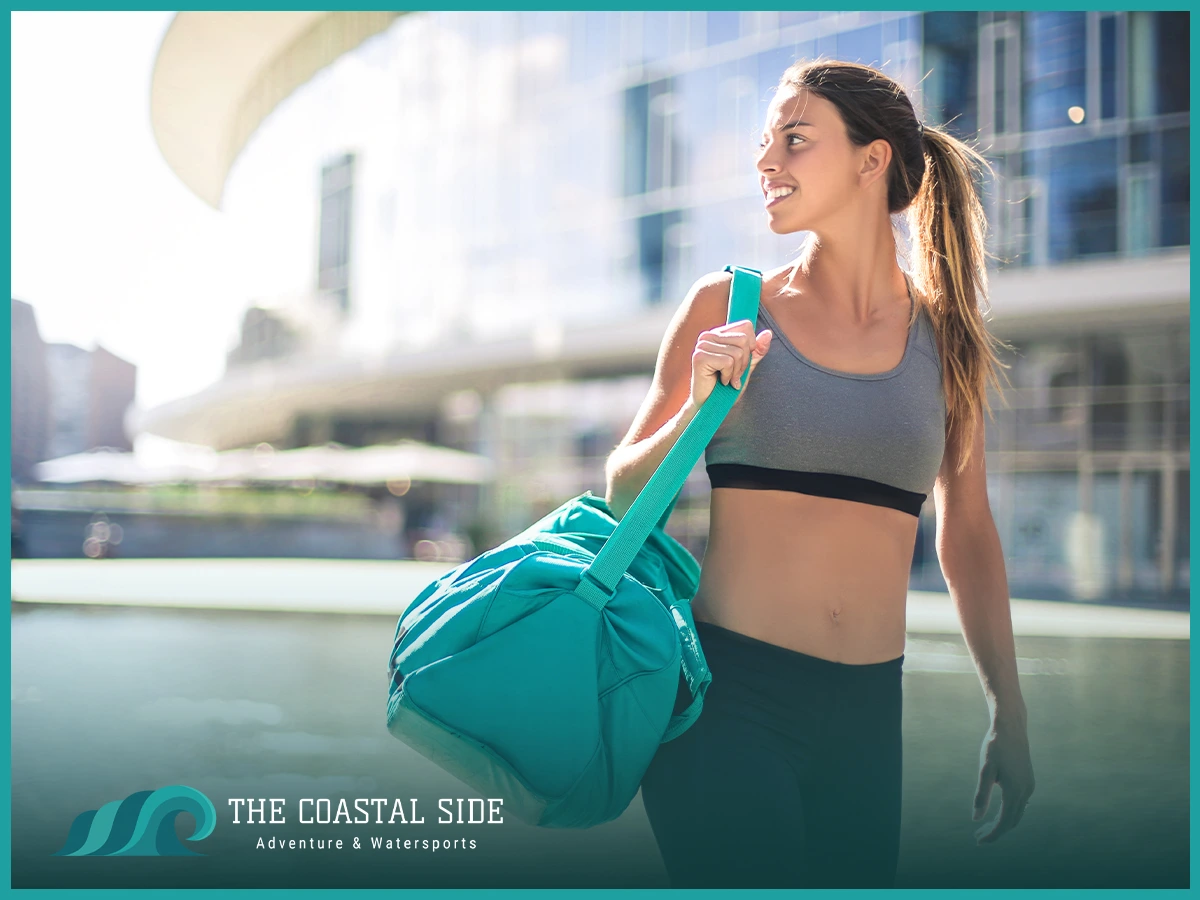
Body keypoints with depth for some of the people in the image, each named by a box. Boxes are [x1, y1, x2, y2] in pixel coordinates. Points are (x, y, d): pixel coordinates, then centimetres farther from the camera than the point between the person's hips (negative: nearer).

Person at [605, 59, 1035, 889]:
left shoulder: (947, 337, 6)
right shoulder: (728, 307, 0)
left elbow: (968, 534, 14)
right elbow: (623, 492, 5)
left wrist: (1010, 717, 16)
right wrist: (698, 411, -14)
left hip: (868, 709, 3)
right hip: (728, 696, -3)